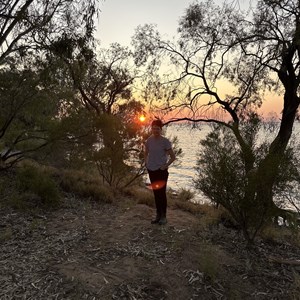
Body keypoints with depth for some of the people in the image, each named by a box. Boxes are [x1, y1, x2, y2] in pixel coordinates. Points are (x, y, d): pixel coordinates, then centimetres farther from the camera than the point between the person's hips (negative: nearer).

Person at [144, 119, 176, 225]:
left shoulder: (165, 141, -10)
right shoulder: (149, 141, 3)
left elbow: (172, 156, -5)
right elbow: (146, 154, 20)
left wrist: (166, 165, -14)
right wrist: (146, 163, 6)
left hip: (161, 170, -5)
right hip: (151, 170, 5)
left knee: (162, 193, -1)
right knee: (156, 193, 12)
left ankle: (163, 216, 11)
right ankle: (158, 215, 24)